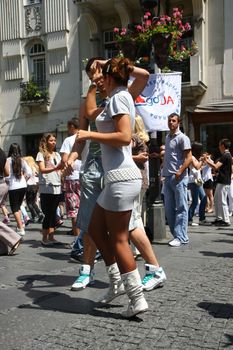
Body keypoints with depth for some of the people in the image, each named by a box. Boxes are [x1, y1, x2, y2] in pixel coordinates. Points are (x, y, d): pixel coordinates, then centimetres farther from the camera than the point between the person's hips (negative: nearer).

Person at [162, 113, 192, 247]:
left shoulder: (182, 138, -5)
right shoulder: (167, 137, 18)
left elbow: (189, 158, -12)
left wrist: (180, 171, -22)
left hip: (179, 177, -8)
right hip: (167, 177, 8)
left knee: (181, 208, -3)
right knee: (169, 209, 9)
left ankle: (181, 237, 0)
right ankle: (176, 234, 18)